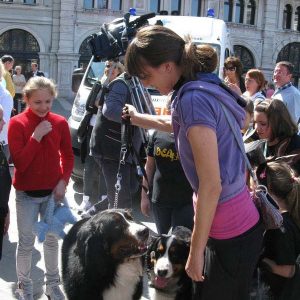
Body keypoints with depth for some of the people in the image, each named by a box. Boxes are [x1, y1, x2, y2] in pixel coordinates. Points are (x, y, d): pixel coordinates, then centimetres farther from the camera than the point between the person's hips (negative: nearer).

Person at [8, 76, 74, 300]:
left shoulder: (60, 122, -4)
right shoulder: (17, 123, -13)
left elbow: (68, 156, 5)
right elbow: (19, 163, -18)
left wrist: (63, 181, -8)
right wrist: (36, 136, -24)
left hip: (53, 191, 3)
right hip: (27, 194, -3)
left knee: (52, 239, 14)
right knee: (26, 242, 7)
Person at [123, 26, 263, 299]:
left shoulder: (194, 98, -23)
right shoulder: (208, 87, 5)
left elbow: (211, 184, -24)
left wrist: (195, 251, -17)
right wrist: (142, 119, 42)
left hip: (230, 236, -9)